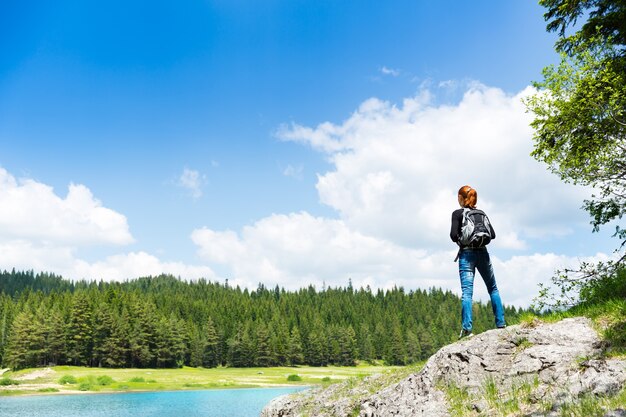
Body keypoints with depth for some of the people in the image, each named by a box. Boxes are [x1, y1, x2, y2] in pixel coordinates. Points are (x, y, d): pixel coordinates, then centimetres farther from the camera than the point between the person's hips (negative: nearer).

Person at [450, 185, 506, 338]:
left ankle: (467, 327, -20)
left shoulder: (457, 213, -2)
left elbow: (453, 235, -11)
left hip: (466, 254, -4)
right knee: (493, 288, 16)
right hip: (482, 253, 4)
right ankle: (500, 322, 13)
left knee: (466, 291, -10)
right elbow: (492, 234, 6)